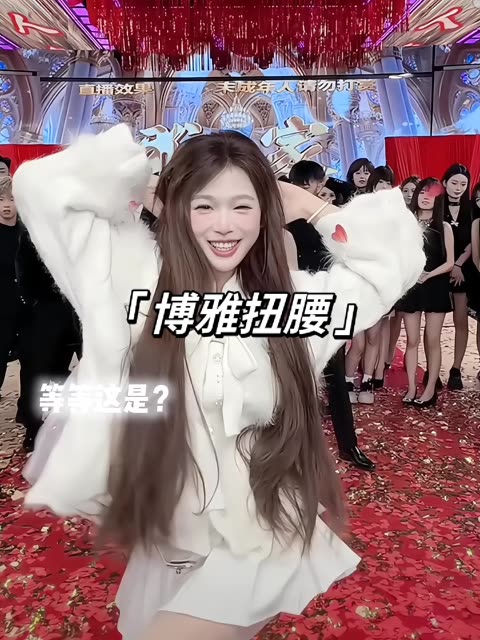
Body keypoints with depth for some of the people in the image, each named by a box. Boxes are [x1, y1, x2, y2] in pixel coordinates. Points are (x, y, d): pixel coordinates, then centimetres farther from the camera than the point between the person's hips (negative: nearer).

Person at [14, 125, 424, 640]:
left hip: (261, 539, -1)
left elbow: (396, 251, 5)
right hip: (165, 538, 2)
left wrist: (311, 211, 0)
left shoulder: (294, 296, -5)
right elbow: (41, 187, -10)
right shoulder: (137, 276, -8)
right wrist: (135, 171, -7)